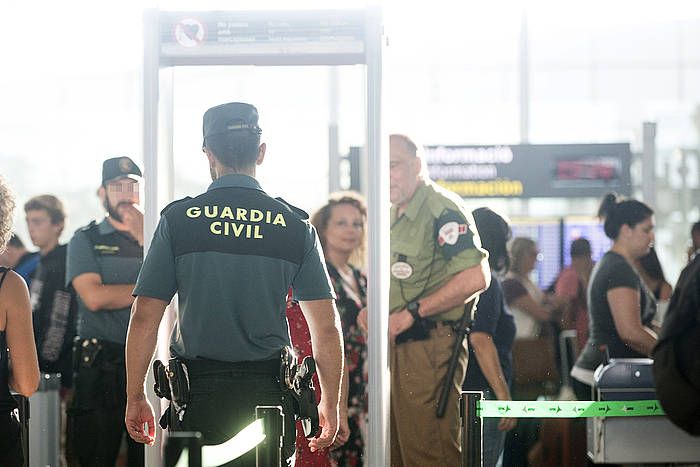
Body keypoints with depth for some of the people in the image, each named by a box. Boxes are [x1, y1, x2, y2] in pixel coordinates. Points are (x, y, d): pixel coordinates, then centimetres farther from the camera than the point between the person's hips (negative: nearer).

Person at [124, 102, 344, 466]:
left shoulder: (178, 219, 0)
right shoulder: (296, 226, 2)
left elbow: (144, 319, -2)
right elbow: (327, 330, 2)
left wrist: (135, 398, 7)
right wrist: (329, 405, 12)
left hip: (198, 396, -1)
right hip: (268, 394, 1)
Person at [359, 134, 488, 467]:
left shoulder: (442, 209, -13)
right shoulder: (395, 216, 18)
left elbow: (475, 278, -25)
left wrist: (411, 313, -21)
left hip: (429, 348, -10)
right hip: (397, 347, 10)